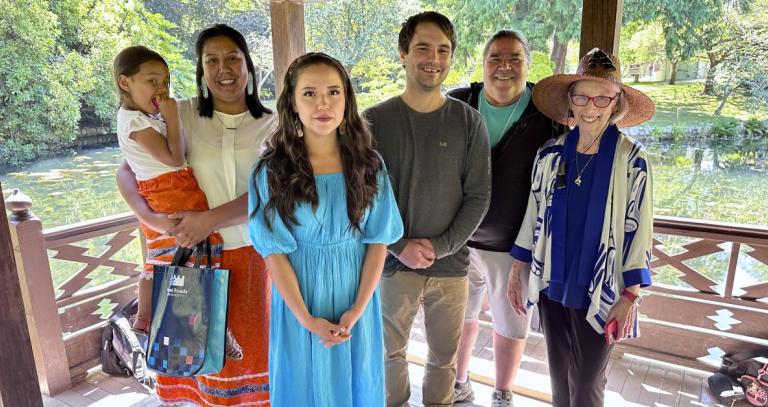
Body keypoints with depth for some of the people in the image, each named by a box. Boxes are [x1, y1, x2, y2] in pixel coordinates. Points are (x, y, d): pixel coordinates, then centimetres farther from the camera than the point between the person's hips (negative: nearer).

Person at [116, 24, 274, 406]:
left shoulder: (270, 124, -2)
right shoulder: (184, 116, -2)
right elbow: (127, 171, -2)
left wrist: (210, 219, -23)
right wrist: (151, 218, -18)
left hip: (260, 253, 0)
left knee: (258, 341, 13)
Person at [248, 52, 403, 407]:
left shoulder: (369, 164, -5)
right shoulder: (271, 170, -10)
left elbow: (378, 241, -4)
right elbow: (275, 252, -10)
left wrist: (357, 309, -11)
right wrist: (307, 319, -14)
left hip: (357, 298, 2)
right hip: (299, 300, -1)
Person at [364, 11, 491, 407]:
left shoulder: (469, 121, -2)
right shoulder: (375, 120, -5)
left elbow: (478, 196, -2)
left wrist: (441, 246, -11)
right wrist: (400, 247, -12)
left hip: (451, 264, 1)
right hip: (393, 263, -1)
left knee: (444, 357, 17)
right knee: (391, 351, 15)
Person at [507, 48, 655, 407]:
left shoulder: (631, 159, -10)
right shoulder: (550, 154, -2)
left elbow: (637, 229, -8)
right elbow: (533, 217, 5)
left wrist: (630, 297, -10)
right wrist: (516, 272, 7)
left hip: (598, 293, -3)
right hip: (552, 286, 3)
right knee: (558, 374, 18)